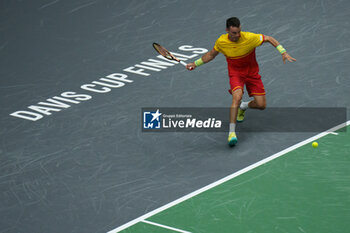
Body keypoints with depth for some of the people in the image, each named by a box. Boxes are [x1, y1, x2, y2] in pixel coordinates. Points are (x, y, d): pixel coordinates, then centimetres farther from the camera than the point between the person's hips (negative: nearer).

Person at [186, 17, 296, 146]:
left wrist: (283, 53, -18)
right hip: (235, 73, -1)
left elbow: (269, 39, -10)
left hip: (252, 73, 1)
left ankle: (244, 106, 34)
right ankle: (231, 132, -32)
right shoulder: (221, 42, -15)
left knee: (261, 105, -4)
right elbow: (211, 54, 7)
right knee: (237, 96, -32)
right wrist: (196, 64, 6)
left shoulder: (249, 38, -24)